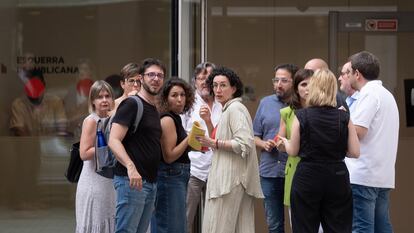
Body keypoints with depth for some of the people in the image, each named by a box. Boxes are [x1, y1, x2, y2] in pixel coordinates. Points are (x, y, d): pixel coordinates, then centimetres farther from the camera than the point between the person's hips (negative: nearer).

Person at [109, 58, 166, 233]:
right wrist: (130, 166, -32)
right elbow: (114, 141, -18)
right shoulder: (131, 104, -8)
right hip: (131, 180, -9)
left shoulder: (154, 110, 19)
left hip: (150, 183, 9)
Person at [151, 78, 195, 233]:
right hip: (171, 176, -10)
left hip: (179, 177, 10)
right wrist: (189, 138, -19)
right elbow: (169, 156, -19)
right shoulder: (168, 120, -13)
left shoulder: (175, 119, 14)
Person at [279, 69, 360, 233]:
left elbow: (293, 151, 0)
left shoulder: (301, 116, -8)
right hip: (337, 178, 1)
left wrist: (284, 141, 22)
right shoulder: (344, 118, -4)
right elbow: (355, 152, -2)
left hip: (307, 178, -1)